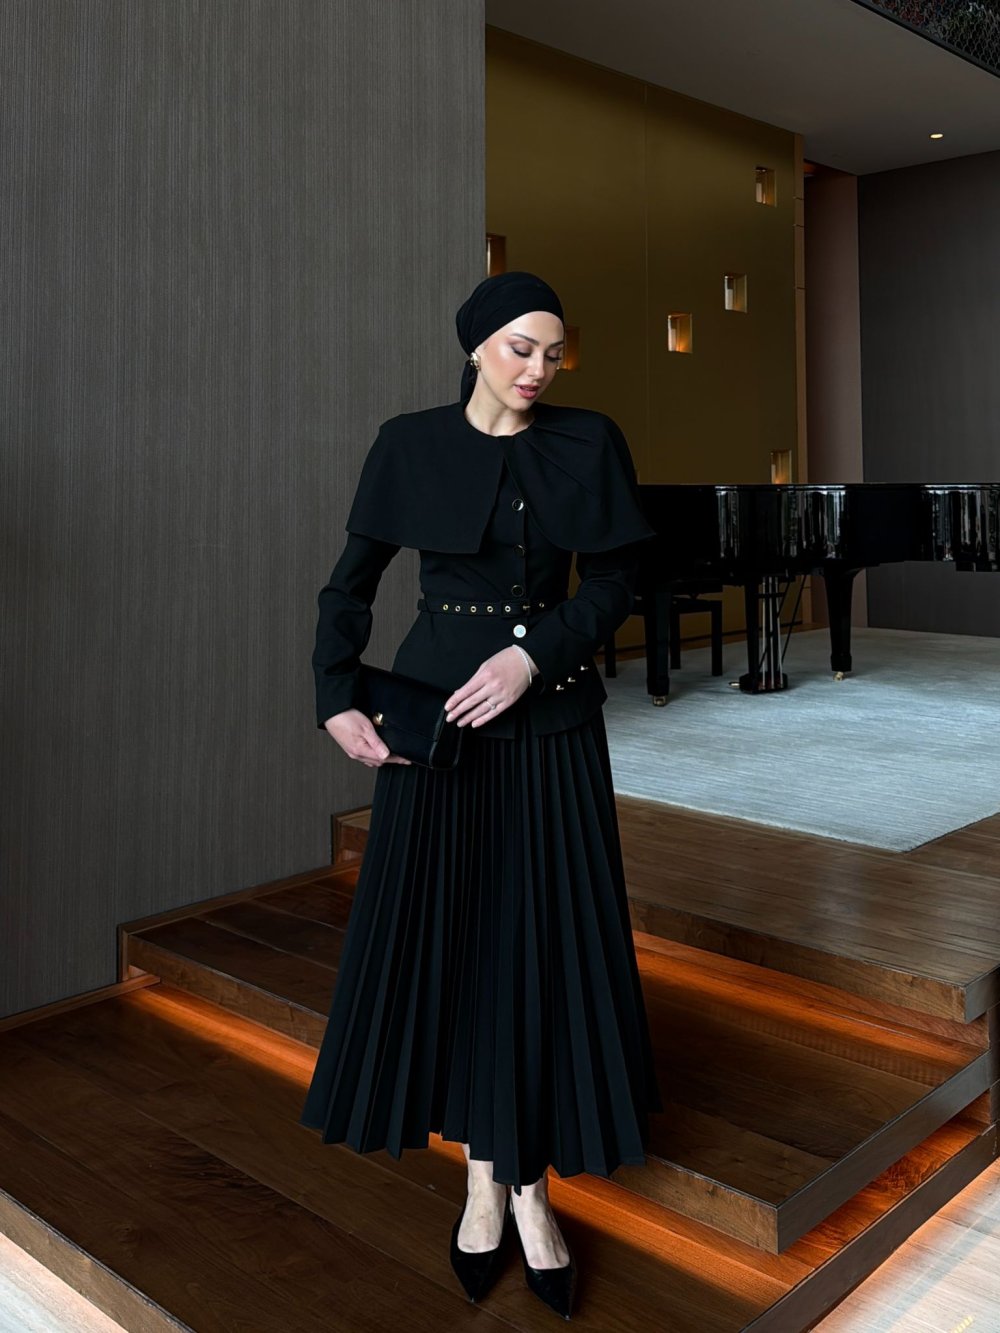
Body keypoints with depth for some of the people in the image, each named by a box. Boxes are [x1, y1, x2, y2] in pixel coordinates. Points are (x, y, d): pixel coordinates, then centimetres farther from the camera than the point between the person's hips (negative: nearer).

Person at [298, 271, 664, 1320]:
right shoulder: (411, 443, 0)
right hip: (436, 710, 0)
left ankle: (528, 1184, 17)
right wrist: (337, 699, -7)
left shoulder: (587, 442, 2)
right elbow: (352, 576, 4)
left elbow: (614, 577, 0)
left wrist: (535, 653, -15)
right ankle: (484, 1175, 21)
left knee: (546, 943, 2)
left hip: (551, 716, 1)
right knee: (443, 934, 3)